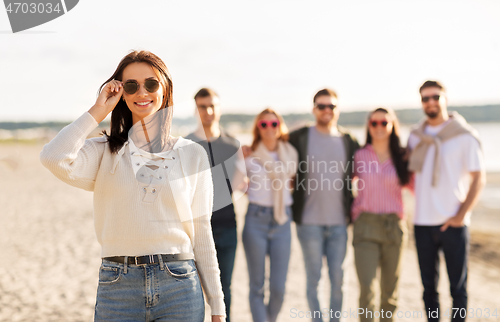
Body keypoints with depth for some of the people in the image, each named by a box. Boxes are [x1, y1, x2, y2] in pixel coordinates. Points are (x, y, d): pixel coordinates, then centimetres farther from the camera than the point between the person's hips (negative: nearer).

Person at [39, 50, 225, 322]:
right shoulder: (105, 152, 4)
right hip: (117, 288, 0)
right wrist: (97, 111, -5)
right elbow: (54, 159, -18)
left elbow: (202, 234, 8)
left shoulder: (192, 155, 6)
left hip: (179, 289, 1)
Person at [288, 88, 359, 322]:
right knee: (314, 279, 4)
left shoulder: (349, 141, 6)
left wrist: (352, 207, 9)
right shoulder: (299, 138, -1)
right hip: (309, 221, -2)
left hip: (339, 222, 2)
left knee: (337, 278, 7)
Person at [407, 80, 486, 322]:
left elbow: (478, 179, -4)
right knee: (429, 287, 10)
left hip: (453, 223, -4)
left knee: (458, 288, 1)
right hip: (422, 222, 4)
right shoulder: (416, 137, 10)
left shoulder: (464, 136, -3)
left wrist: (461, 214, -11)